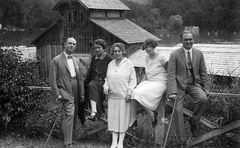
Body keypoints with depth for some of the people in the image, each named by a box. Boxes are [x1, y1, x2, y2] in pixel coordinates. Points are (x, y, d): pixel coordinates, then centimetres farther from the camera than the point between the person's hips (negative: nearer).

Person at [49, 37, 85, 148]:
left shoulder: (76, 61, 15)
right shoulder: (56, 60, -2)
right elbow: (52, 79, -6)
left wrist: (82, 94, 10)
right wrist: (57, 94, -12)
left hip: (76, 93, 6)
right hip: (65, 92, -6)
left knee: (73, 116, 10)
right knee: (69, 114, -18)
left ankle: (68, 136, 27)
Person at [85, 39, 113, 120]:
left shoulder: (108, 58, 0)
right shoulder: (94, 58, 18)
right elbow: (90, 72, 26)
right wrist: (85, 82, 23)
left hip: (104, 81, -3)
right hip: (95, 80, 3)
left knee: (92, 86, -32)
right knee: (91, 85, -31)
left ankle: (94, 113, -27)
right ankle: (94, 111, -44)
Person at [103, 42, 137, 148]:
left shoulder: (128, 64, -2)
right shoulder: (111, 64, 11)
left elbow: (132, 80, -2)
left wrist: (129, 93, -10)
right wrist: (106, 87, 2)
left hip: (124, 96, -4)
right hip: (112, 95, 4)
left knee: (123, 118, 1)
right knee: (113, 118, 6)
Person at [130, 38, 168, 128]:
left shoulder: (161, 58, -9)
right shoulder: (147, 58, 12)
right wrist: (140, 84, 9)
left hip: (160, 83, -6)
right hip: (149, 82, 7)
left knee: (140, 94, -28)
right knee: (134, 93, -20)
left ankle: (152, 115, -11)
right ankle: (132, 119, -20)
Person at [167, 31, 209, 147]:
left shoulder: (199, 53, 4)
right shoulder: (174, 55, -6)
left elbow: (203, 72, 10)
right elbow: (171, 74, -11)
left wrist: (205, 87, 5)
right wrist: (172, 92, -20)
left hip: (194, 84, 2)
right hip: (179, 85, -2)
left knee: (204, 99, -26)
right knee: (178, 110, -8)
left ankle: (193, 121, 3)